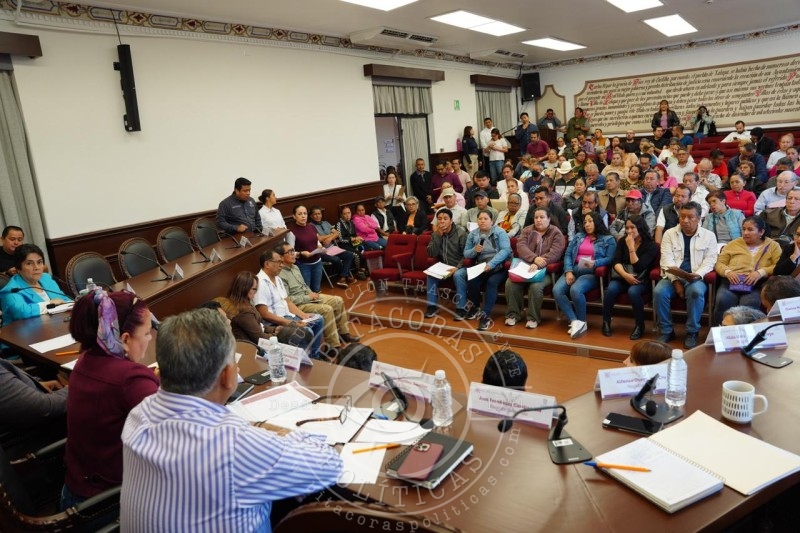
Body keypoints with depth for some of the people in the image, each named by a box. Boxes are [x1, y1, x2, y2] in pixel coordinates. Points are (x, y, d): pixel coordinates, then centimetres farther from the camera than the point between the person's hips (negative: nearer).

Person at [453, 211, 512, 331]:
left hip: (499, 266, -3)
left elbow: (505, 250, -14)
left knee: (492, 281, -34)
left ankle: (485, 315, -28)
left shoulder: (500, 232, 0)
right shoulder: (472, 234, 12)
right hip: (480, 266, 3)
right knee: (472, 280, -28)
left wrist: (490, 264, -27)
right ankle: (475, 308, -1)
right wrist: (474, 250, -11)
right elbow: (465, 254, 13)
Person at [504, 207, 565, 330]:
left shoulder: (556, 233, 1)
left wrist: (538, 265, -29)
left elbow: (555, 253, -15)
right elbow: (521, 246, -5)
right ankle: (513, 314, -6)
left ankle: (533, 318, -15)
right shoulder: (527, 230, 12)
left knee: (535, 286, -33)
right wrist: (534, 258, -24)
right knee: (510, 283, -23)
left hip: (545, 270, -3)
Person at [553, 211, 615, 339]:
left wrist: (594, 263, -21)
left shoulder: (608, 239, 11)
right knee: (557, 290, -25)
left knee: (575, 290, -34)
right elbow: (568, 254, 12)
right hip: (573, 271, 4)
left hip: (592, 273, -4)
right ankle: (575, 321, -25)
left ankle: (582, 322, -14)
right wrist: (568, 271, -5)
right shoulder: (578, 236, 23)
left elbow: (610, 259, -2)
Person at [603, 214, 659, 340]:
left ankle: (640, 325, -17)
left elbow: (639, 267, -16)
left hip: (640, 280, -3)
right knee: (611, 289, -30)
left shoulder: (651, 246, -7)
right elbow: (616, 262, -4)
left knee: (633, 291, -36)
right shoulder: (622, 241, 6)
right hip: (622, 276, 3)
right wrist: (625, 275, -22)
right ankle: (606, 321, -12)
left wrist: (631, 247, -19)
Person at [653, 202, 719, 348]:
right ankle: (666, 331, -11)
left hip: (695, 278, -1)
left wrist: (698, 275, -19)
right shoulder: (669, 234, 8)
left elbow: (709, 261, 1)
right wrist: (675, 281, -13)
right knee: (659, 292, -29)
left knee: (696, 292, -35)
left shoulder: (708, 236, 8)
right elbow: (667, 260, -1)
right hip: (673, 277, 1)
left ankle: (692, 332, -16)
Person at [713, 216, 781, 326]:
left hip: (757, 285, -1)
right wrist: (727, 272, -6)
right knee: (722, 301, -32)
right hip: (731, 282, 2)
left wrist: (761, 272, -13)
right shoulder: (733, 244, 21)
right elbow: (719, 263, 17)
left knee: (748, 304, -35)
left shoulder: (772, 246, 17)